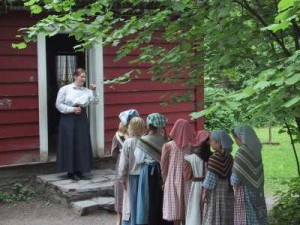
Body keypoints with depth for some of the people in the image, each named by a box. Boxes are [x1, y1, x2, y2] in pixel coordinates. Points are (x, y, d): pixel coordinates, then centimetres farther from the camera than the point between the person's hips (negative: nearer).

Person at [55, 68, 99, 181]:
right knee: (70, 145, -2)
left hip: (82, 119, 4)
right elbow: (58, 104, -6)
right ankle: (71, 171, 6)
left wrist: (94, 91, -12)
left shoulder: (86, 90, 6)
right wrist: (72, 109, -13)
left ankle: (79, 170, 14)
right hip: (68, 119, -4)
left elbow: (96, 101, 0)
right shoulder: (65, 89, -5)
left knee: (82, 145, 5)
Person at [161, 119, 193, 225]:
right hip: (187, 182, 1)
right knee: (188, 212, 9)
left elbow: (163, 166, -2)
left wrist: (165, 181, 9)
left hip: (173, 181, -1)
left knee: (175, 209, 4)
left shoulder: (168, 146, -6)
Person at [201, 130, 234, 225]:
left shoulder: (214, 157, -18)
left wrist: (204, 193, -13)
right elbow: (231, 175, 9)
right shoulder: (229, 157, 4)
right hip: (227, 191, 7)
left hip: (214, 191, -7)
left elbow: (210, 177, -18)